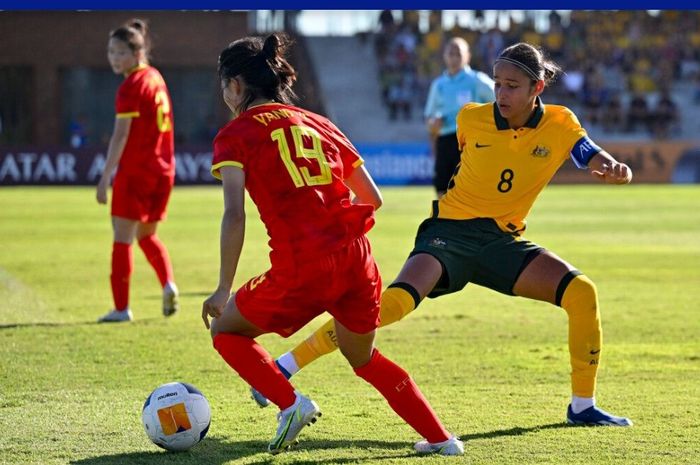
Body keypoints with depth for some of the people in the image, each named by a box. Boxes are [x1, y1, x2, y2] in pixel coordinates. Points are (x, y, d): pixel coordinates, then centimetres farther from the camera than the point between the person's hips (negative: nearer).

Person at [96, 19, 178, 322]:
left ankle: (121, 308, -2)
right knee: (146, 235, 19)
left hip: (135, 170, -8)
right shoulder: (156, 78, 11)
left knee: (122, 237, -2)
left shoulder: (131, 87, -13)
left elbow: (121, 136, -17)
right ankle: (168, 284, -4)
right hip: (163, 169, 8)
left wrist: (105, 177, -16)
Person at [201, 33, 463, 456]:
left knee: (226, 330, 18)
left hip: (302, 268, -6)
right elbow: (373, 199, 19)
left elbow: (235, 216, -10)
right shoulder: (319, 124, 20)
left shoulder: (236, 135, 4)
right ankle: (440, 438, 24)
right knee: (364, 358, 29)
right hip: (358, 259, 6)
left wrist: (223, 290, -7)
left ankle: (291, 404, -1)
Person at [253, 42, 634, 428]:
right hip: (451, 231, -3)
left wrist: (616, 171, -32)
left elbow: (598, 161, -11)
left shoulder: (560, 126, -4)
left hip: (504, 240, 3)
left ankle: (583, 406, 0)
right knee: (397, 301, -29)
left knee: (581, 291, -17)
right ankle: (285, 366, -26)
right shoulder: (471, 119, -4)